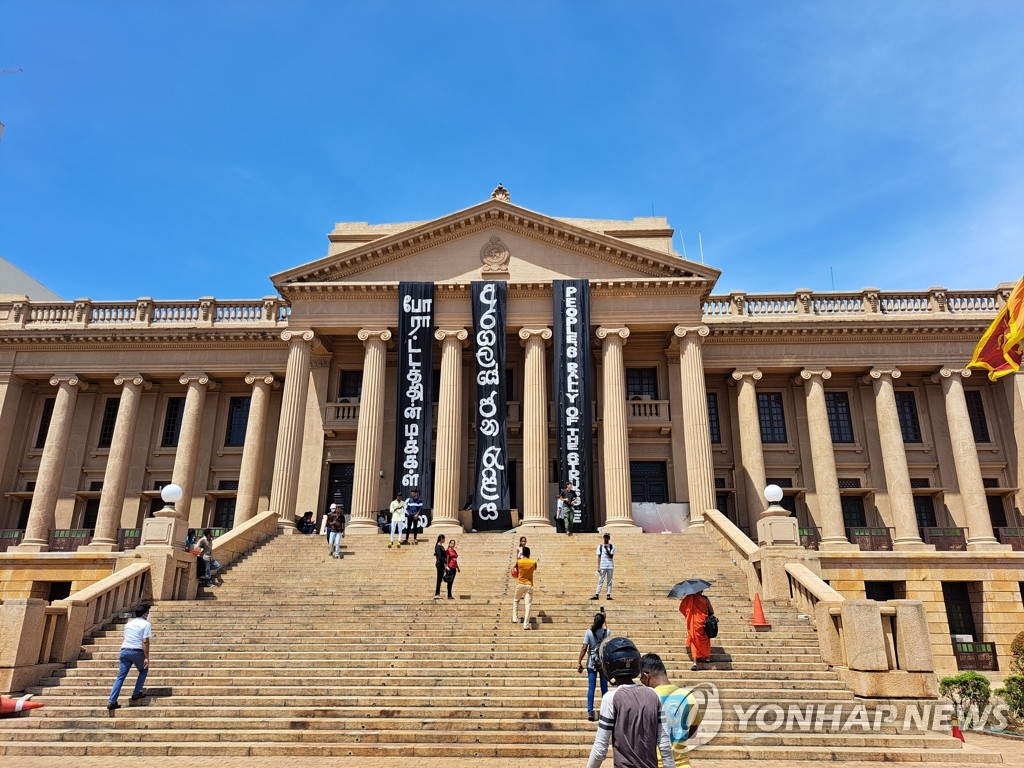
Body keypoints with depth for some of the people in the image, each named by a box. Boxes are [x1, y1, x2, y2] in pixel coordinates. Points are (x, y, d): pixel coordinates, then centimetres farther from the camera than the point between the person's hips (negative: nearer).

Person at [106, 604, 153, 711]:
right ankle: (137, 693, 13)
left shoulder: (129, 623, 17)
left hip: (125, 650, 5)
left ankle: (112, 701, -1)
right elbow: (145, 642, -11)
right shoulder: (146, 624, -4)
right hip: (137, 651, -5)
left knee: (120, 677, 5)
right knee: (144, 670, 19)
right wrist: (146, 658, -11)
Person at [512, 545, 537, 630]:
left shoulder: (518, 562, -8)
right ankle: (526, 625, -7)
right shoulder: (533, 562, -6)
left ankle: (515, 619, 21)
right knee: (527, 604, -1)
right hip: (529, 585, 0)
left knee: (515, 600, 24)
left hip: (520, 584, 0)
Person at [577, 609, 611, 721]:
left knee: (591, 687, 3)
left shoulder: (589, 632, -9)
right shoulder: (607, 632, -6)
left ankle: (590, 712, 2)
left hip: (592, 664, -1)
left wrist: (579, 662, -4)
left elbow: (584, 648, -9)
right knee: (604, 687, 10)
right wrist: (605, 624, 32)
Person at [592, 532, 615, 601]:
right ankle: (597, 595, -8)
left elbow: (611, 556, -5)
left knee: (609, 581, 2)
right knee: (600, 580, -4)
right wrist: (598, 567, -3)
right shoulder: (600, 546, 7)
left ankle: (609, 595, 4)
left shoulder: (612, 546, 6)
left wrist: (606, 549, -16)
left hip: (610, 566, 0)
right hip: (602, 566, 0)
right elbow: (599, 557, 4)